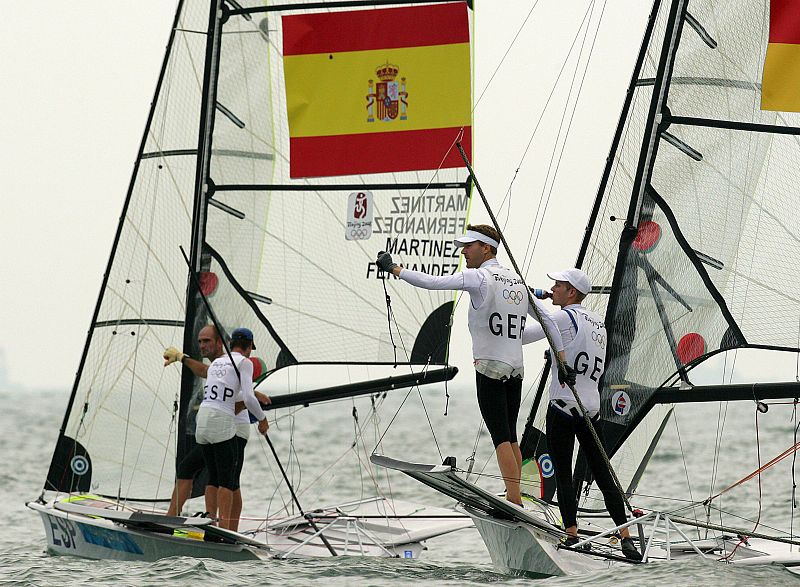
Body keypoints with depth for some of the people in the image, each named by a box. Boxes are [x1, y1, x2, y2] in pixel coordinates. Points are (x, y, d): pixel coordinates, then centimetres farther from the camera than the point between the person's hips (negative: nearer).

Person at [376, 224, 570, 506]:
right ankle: (514, 498, 14)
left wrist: (395, 269, -11)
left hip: (490, 369, -7)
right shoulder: (518, 280, 13)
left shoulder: (479, 277, -9)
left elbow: (434, 282, -18)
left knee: (501, 437, -8)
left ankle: (515, 501, -13)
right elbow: (547, 322, 15)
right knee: (510, 437, 12)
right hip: (516, 369, 7)